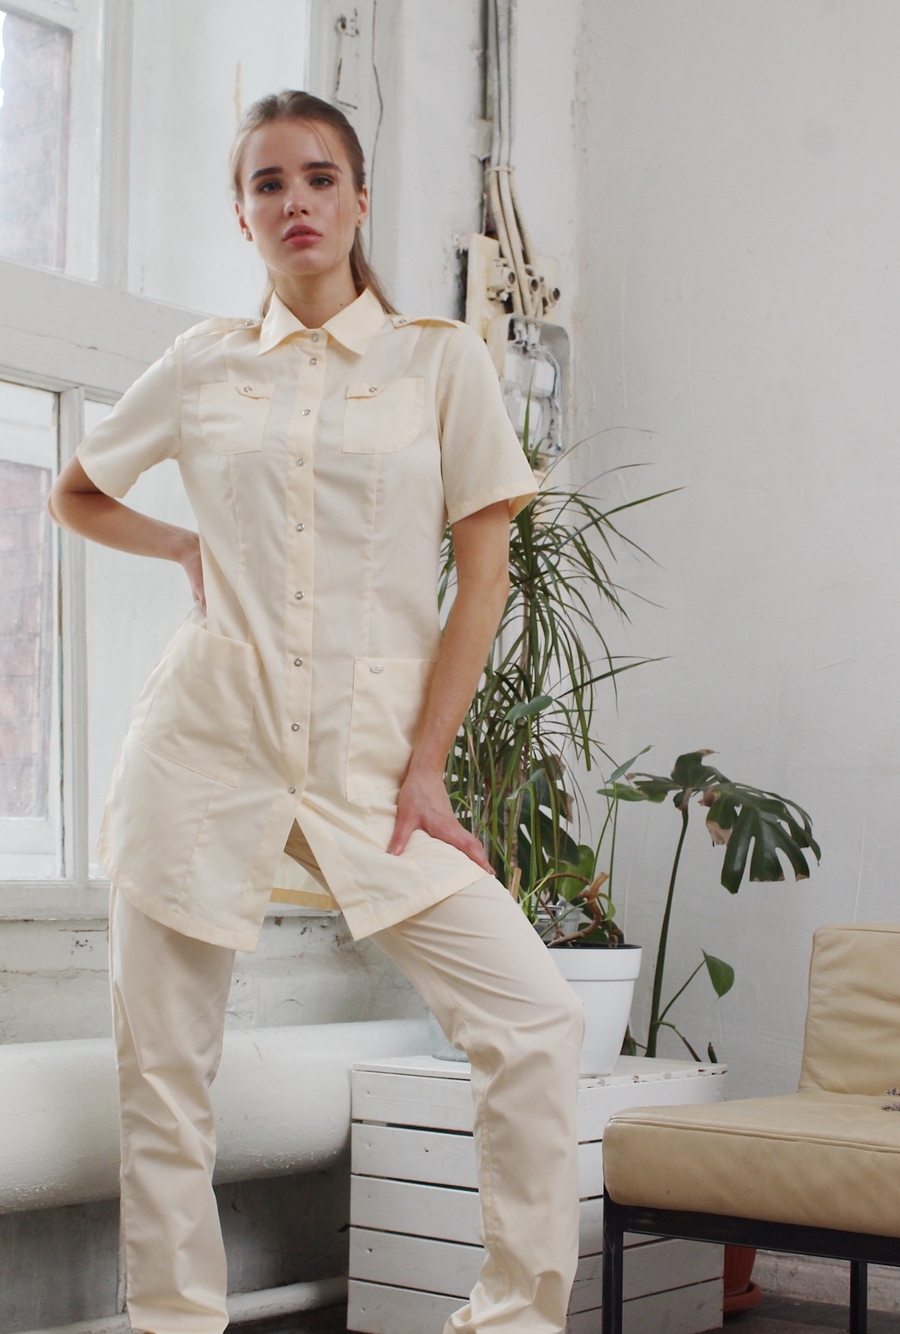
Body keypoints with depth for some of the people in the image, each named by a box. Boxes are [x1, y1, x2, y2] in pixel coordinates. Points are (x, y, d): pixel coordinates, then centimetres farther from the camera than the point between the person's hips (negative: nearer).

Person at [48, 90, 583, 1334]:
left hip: (369, 748, -1)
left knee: (534, 1017, -14)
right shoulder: (205, 364, 10)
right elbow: (75, 494, 25)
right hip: (205, 735, 2)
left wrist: (424, 767, -6)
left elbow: (483, 573, 1)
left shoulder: (442, 358, 5)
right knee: (163, 1063, 2)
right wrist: (191, 548, 7)